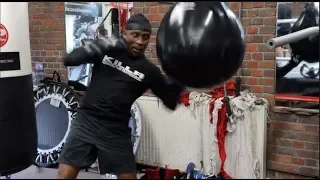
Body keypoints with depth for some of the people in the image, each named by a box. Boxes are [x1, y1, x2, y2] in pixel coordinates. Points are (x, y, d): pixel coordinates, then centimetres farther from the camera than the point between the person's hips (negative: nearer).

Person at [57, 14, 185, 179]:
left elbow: (171, 102, 6)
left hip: (116, 130, 1)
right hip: (86, 121, 0)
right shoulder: (106, 49, 1)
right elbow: (69, 60, -6)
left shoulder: (149, 71, 1)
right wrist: (99, 46, -17)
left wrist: (179, 80, -12)